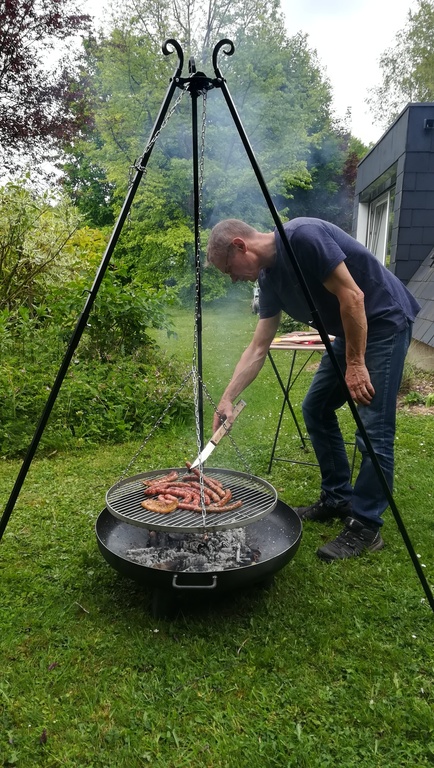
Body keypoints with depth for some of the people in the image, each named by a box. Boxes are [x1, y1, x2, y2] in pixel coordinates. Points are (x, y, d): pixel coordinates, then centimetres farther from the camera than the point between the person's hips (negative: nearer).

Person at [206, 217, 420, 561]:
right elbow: (258, 348, 4)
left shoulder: (303, 236, -21)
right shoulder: (270, 278, 4)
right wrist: (227, 399, -1)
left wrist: (356, 364, -19)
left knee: (373, 429, -11)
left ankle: (365, 527, 2)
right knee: (316, 408, 9)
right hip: (348, 332, 9)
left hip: (385, 321, -9)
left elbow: (352, 296, -23)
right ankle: (338, 499, 21)